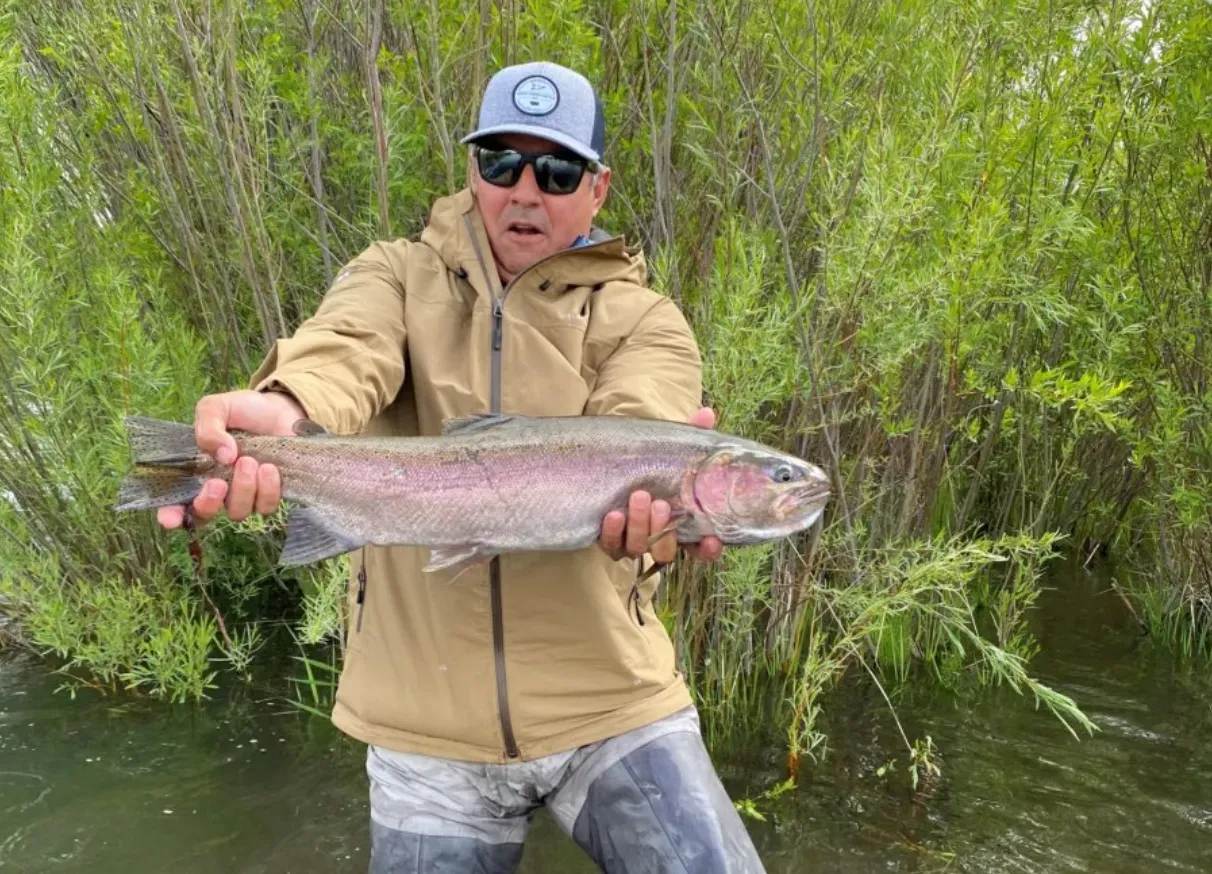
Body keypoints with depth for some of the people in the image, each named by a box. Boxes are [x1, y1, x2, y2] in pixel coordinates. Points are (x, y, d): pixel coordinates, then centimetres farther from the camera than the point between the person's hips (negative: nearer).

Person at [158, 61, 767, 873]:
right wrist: (286, 414, -43)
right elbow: (348, 349, -20)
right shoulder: (396, 278, 3)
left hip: (611, 707, 0)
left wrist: (645, 490, -45)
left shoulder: (643, 320, 0)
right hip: (427, 727, 1)